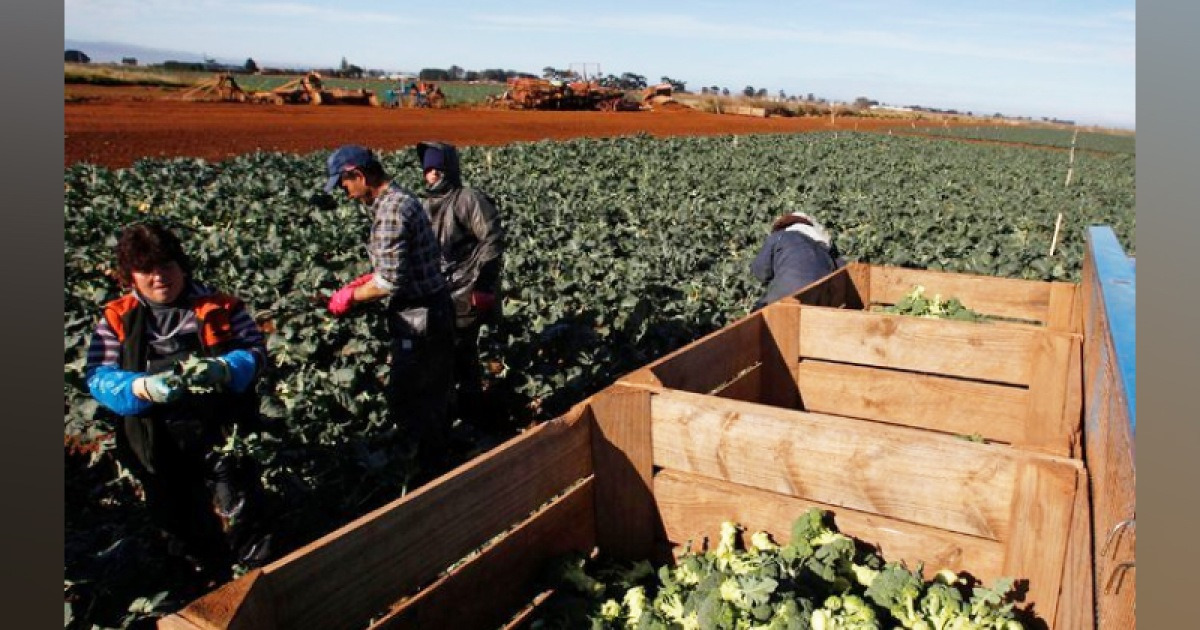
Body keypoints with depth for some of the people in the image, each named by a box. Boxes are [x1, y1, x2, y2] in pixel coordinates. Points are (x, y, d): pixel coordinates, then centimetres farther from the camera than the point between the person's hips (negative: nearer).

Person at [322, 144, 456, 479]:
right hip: (436, 310, 10)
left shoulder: (390, 210, -21)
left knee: (404, 402, 0)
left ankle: (432, 470, 10)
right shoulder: (403, 198, 11)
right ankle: (441, 462, 33)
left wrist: (350, 296, -9)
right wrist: (368, 278, 12)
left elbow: (390, 282, -24)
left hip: (418, 321, -10)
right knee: (434, 398, 20)